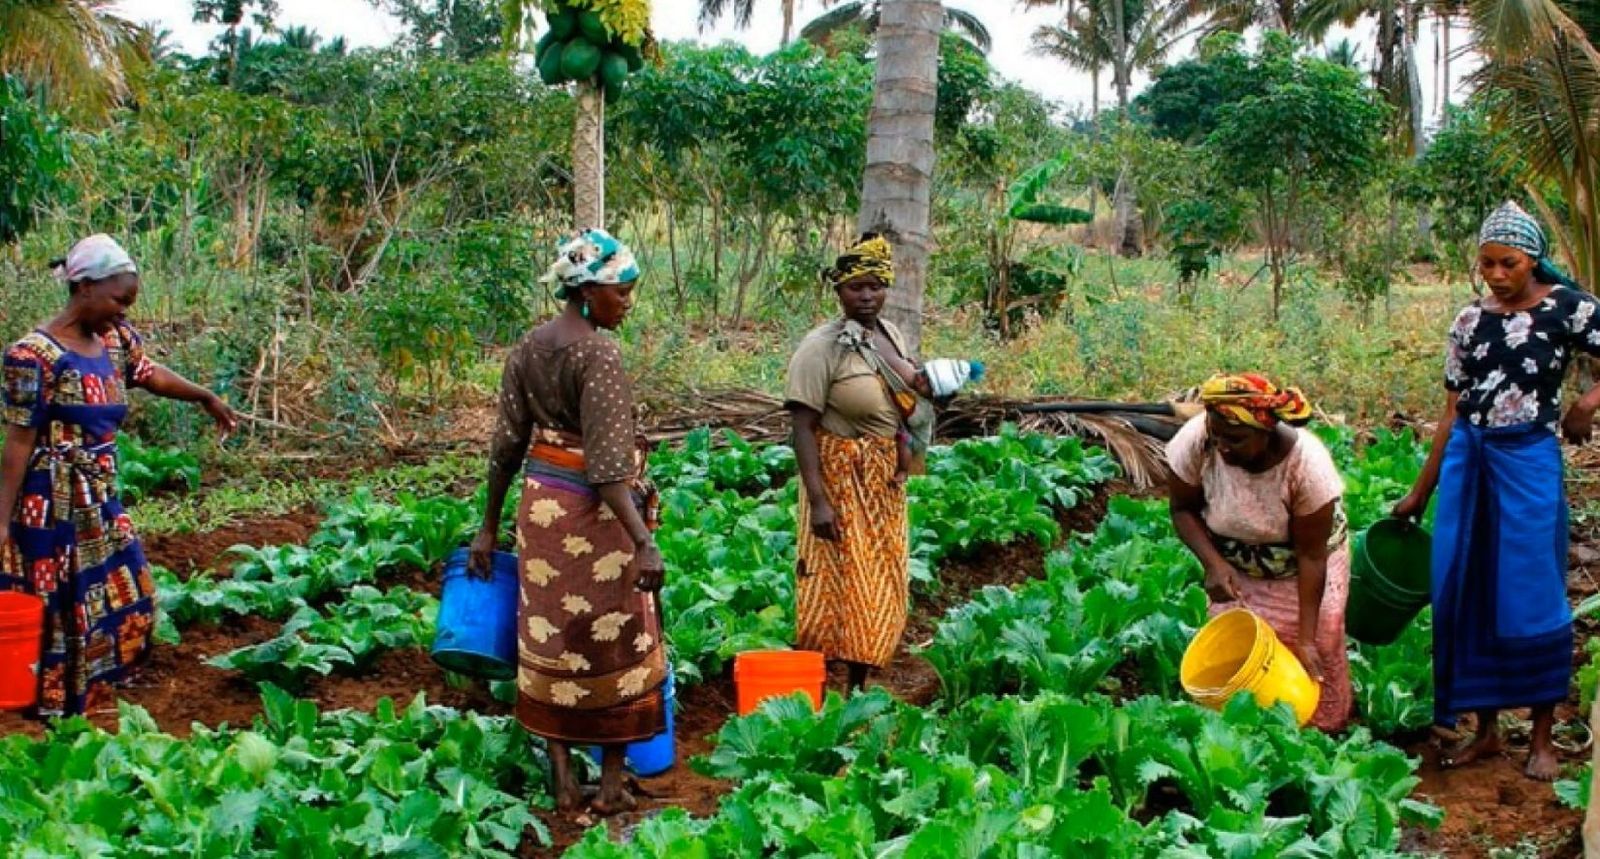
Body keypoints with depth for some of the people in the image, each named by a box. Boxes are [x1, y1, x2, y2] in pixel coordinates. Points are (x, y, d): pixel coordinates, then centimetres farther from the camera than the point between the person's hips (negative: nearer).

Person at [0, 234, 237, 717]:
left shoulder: (115, 339, 4)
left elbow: (151, 375, 25)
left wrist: (206, 398, 35)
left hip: (102, 501, 9)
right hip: (54, 506, -9)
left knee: (128, 598, 18)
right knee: (59, 611, 0)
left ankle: (98, 692, 35)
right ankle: (54, 714, 14)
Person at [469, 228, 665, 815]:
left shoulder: (526, 349, 4)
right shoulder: (598, 354, -18)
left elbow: (507, 445, 9)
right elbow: (607, 463, -24)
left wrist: (489, 527, 15)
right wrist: (643, 541, -27)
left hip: (540, 506, 7)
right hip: (594, 512, -7)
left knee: (551, 641, 13)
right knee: (616, 644, 7)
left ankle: (561, 778, 20)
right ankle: (611, 785, 15)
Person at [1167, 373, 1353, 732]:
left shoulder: (1307, 463, -35)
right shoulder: (1195, 441, -30)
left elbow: (1311, 556, -25)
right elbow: (1184, 510, -11)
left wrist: (1307, 638, -25)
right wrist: (1213, 563, -28)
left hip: (1302, 569, -2)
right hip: (1234, 568, 2)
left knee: (1315, 653, 5)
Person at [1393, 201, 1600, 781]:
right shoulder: (1470, 321, 7)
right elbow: (1453, 413, 10)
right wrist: (1421, 491, 10)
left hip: (1528, 461, -4)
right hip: (1467, 461, 4)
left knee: (1532, 597, 0)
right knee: (1467, 595, 6)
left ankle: (1542, 738, 14)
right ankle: (1485, 729, 20)